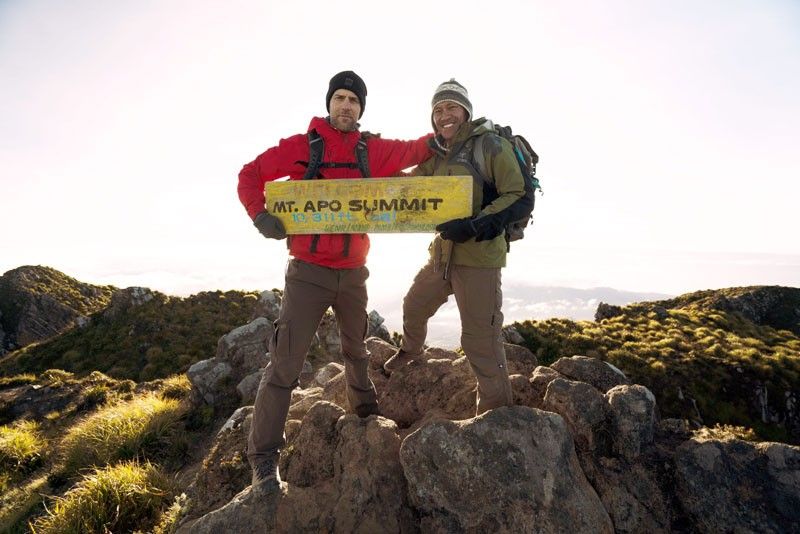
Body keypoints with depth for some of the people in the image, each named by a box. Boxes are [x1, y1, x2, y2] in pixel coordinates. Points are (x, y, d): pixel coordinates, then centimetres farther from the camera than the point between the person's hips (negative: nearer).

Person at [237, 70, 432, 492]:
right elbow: (250, 175, 1)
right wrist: (260, 215, -16)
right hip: (308, 272, -4)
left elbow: (414, 151, 10)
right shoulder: (300, 146, -3)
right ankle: (263, 459, 6)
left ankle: (366, 413, 48)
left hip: (353, 273, 4)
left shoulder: (372, 151, 5)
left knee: (357, 352, 23)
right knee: (285, 363, -6)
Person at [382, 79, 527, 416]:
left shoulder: (490, 145, -8)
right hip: (442, 254, 8)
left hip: (479, 257, -8)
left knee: (480, 341, -6)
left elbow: (519, 196, -15)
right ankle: (411, 350, 58)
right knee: (414, 306, 27)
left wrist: (474, 226, -25)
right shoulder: (437, 154, 15)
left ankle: (496, 410, 14)